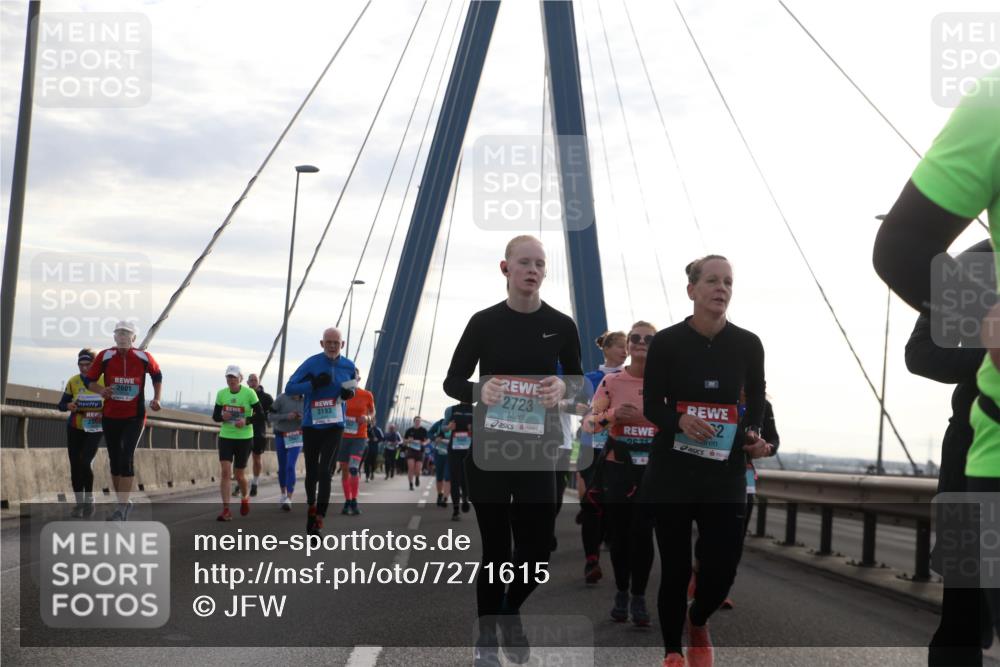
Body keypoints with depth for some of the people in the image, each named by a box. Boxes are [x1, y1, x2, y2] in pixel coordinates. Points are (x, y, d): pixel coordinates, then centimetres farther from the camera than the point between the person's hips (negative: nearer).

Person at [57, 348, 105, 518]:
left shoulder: (104, 380, -7)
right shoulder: (73, 381, 0)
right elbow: (61, 405, 2)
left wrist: (104, 413, -20)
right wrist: (68, 406, -21)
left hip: (94, 429, -3)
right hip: (74, 428, 3)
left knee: (85, 462, -17)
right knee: (75, 465, 2)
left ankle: (89, 500, 1)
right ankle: (79, 503, 16)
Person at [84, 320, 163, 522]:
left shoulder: (144, 358, -6)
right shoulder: (105, 356, -7)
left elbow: (157, 375, 14)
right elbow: (88, 379, 1)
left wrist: (156, 399, 5)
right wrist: (101, 390, -19)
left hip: (134, 417, -3)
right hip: (110, 417, 3)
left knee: (126, 459, -16)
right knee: (114, 461, 10)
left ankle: (122, 507, -16)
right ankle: (124, 503, 25)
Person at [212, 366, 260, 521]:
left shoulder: (249, 393, -9)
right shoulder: (221, 394, 0)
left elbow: (261, 414, -6)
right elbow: (215, 416, 7)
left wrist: (246, 421, -22)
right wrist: (222, 417, -15)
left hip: (244, 438, -2)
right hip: (225, 437, 2)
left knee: (239, 474, 6)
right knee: (225, 472, -11)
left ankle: (245, 498, 37)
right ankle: (226, 509, -9)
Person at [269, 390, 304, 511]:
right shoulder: (282, 398, -12)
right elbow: (270, 417, -10)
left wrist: (303, 418, -17)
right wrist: (286, 416, -23)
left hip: (296, 437, 0)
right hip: (281, 436, 0)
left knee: (291, 466, -14)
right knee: (282, 467, 12)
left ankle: (289, 499, -16)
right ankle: (283, 494, 34)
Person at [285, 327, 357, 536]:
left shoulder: (348, 366, 1)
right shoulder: (311, 364, -7)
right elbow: (289, 388, -8)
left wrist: (350, 393, -6)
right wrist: (314, 384, -23)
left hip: (334, 426, 0)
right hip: (311, 425, 0)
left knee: (325, 472, -13)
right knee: (312, 472, 11)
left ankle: (318, 522, -16)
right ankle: (311, 507, 37)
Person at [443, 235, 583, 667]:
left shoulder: (561, 325, -1)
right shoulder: (484, 322, -4)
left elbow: (578, 380, 11)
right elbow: (452, 381, 2)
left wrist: (564, 388, -13)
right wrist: (479, 392, -20)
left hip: (536, 451, 2)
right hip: (487, 450, -1)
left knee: (537, 547, 2)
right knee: (495, 546, 2)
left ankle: (511, 614, 33)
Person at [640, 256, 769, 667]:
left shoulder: (748, 345, -1)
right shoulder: (666, 342, -6)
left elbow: (756, 404, 9)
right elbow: (651, 406, -2)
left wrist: (753, 437, -11)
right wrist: (679, 420, -23)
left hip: (726, 472, 2)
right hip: (672, 469, -1)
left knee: (723, 568, -2)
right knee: (674, 568, 1)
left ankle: (698, 622, 32)